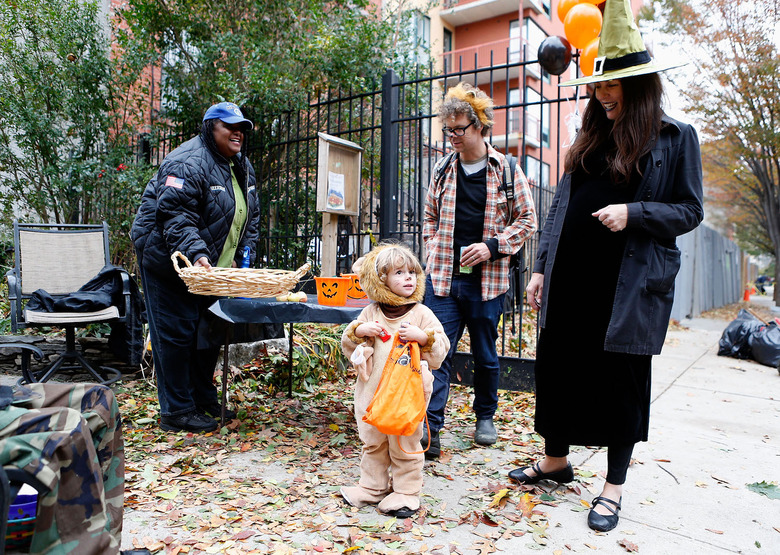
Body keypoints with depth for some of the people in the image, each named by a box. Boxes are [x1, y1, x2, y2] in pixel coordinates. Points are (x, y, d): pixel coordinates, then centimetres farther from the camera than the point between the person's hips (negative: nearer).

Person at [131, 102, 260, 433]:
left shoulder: (243, 167, 11)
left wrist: (243, 254, 5)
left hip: (211, 267, 9)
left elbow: (250, 216, 16)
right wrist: (196, 254, -38)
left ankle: (204, 399, 27)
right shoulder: (188, 164, -18)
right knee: (176, 333, -6)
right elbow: (176, 218, -26)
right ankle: (176, 411, 4)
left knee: (209, 330, 13)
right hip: (168, 263, -9)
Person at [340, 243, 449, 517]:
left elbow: (441, 349, -6)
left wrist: (422, 336, -23)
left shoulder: (422, 314, -4)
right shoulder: (371, 312, 3)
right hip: (373, 390, 3)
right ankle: (372, 487, 34)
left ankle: (406, 492, 25)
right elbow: (348, 346, 7)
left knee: (405, 443, 7)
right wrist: (358, 331, -12)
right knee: (372, 442, 16)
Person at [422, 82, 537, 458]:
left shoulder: (506, 169, -1)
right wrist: (435, 252, 6)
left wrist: (492, 246, -11)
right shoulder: (443, 169, 8)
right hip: (443, 277, 2)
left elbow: (527, 220, 2)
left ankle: (485, 417, 33)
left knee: (485, 356, 13)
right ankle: (430, 430, -2)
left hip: (486, 280, -1)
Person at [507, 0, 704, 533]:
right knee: (556, 366, 10)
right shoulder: (590, 139, 14)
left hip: (630, 284, -4)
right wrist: (542, 267, 7)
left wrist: (633, 213, -18)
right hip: (571, 279, 5)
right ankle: (556, 460, 31)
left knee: (622, 380, 6)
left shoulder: (676, 138, 2)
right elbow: (561, 205, 12)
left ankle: (614, 487, 23)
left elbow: (690, 211, 0)